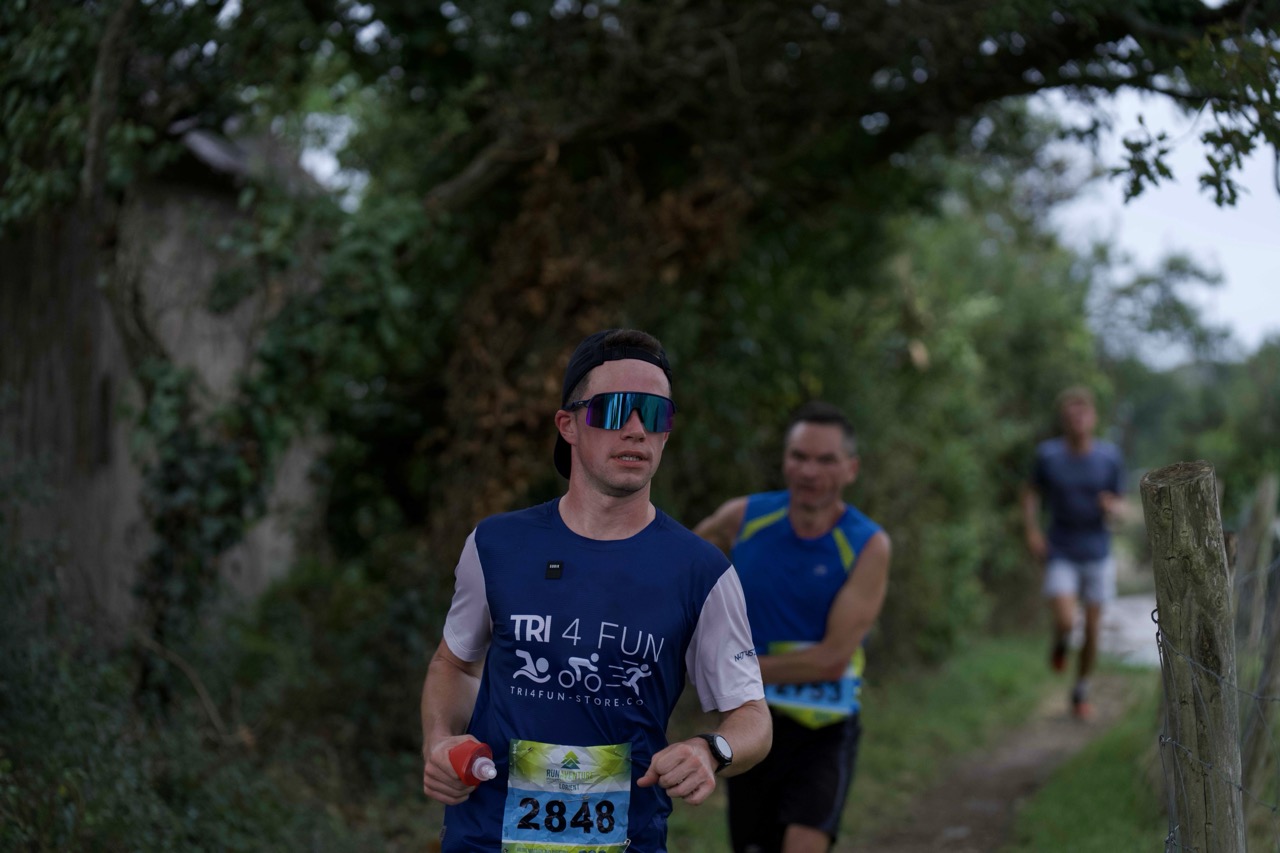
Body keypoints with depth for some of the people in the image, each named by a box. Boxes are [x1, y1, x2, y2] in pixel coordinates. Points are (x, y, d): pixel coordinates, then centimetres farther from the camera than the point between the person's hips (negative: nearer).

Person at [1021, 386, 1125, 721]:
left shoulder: (1110, 456, -8)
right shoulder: (1047, 454, -10)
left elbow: (1119, 505, 2)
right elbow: (1031, 492, 7)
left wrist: (1113, 508, -22)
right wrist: (1031, 532, -6)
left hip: (1097, 554, 1)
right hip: (1060, 555, -1)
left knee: (1092, 629, 5)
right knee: (1064, 622, -19)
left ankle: (1081, 692, 29)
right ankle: (1059, 642, 20)